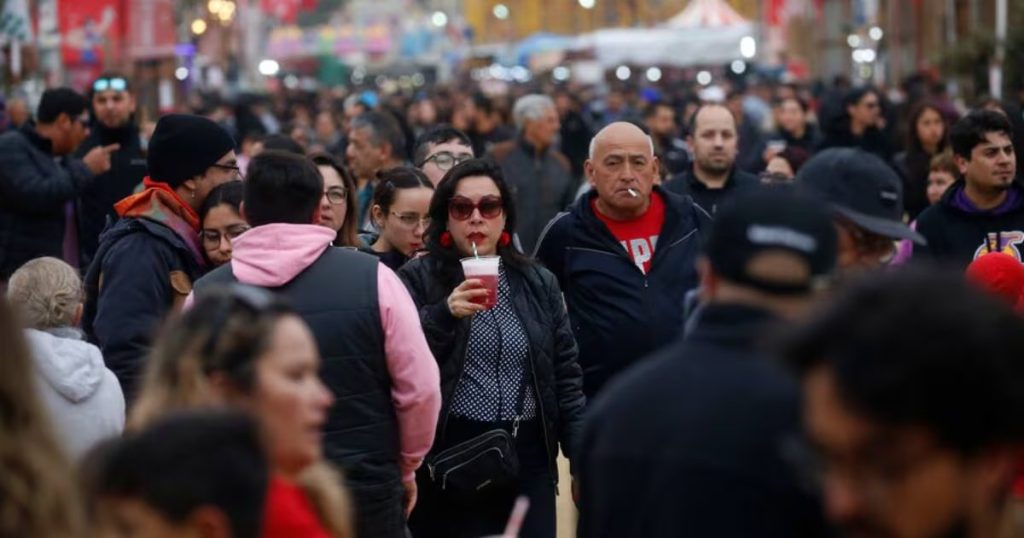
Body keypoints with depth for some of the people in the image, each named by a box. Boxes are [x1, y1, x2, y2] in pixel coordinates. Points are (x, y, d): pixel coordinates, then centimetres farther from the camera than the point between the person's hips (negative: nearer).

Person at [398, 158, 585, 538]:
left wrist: (582, 458, 6)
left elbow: (566, 377, 12)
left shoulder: (539, 283, 11)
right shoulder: (418, 280, 1)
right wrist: (444, 314, -23)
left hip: (529, 460, 3)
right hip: (448, 460, -3)